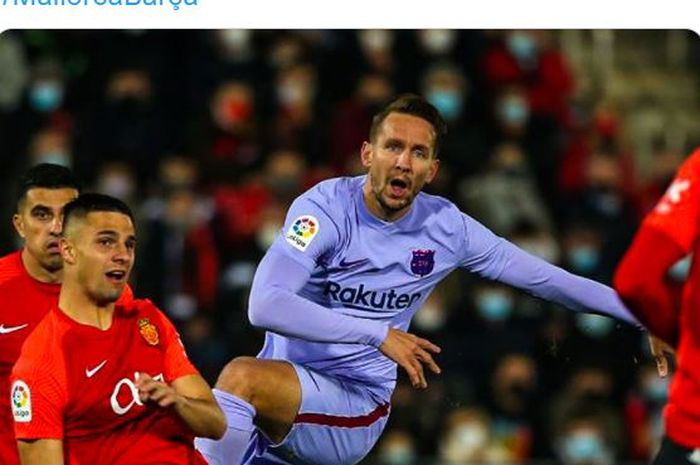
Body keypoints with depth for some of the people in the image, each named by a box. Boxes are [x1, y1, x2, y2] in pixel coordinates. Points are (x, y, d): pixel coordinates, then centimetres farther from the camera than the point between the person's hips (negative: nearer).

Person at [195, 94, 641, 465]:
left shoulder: (446, 227, 0)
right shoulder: (327, 207, -10)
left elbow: (543, 278, 11)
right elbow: (265, 305, -24)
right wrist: (378, 336, -27)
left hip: (359, 411, -1)